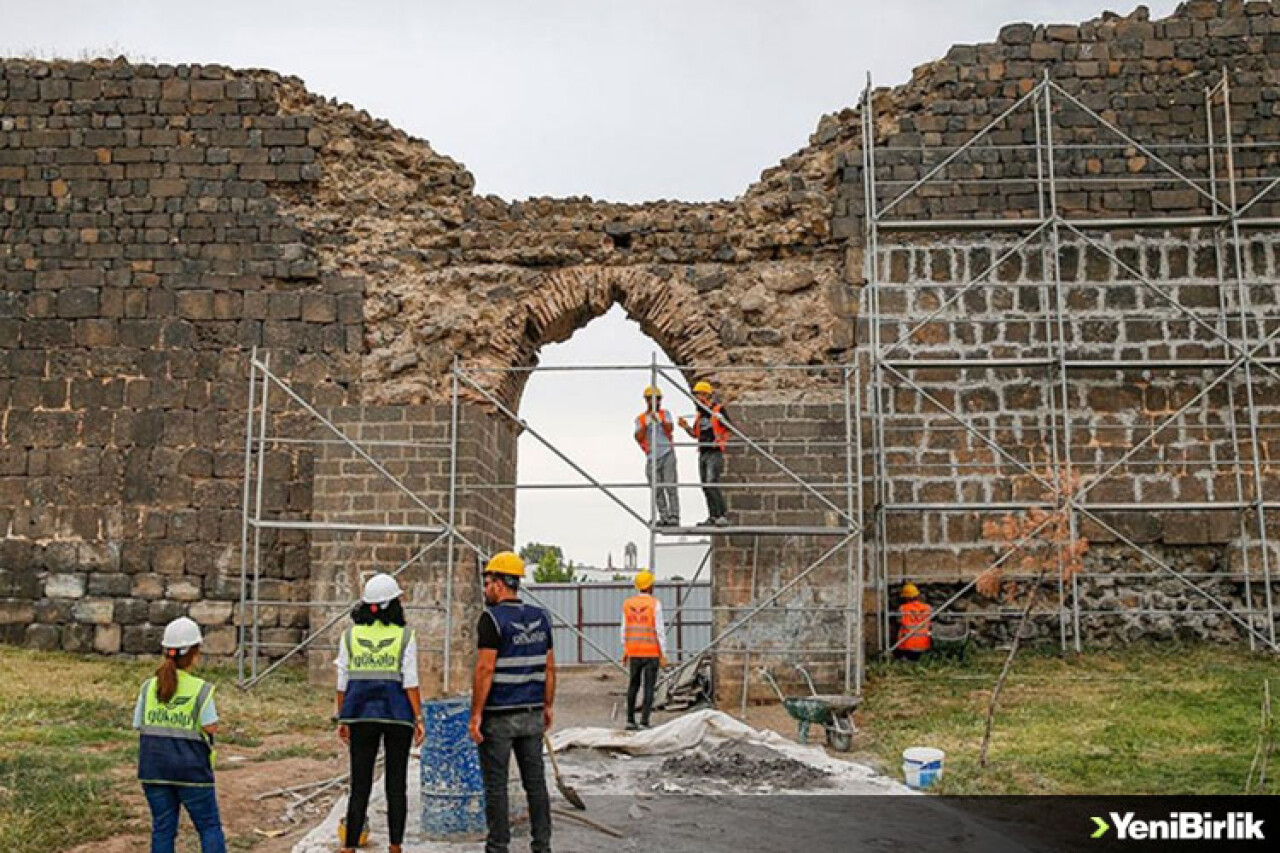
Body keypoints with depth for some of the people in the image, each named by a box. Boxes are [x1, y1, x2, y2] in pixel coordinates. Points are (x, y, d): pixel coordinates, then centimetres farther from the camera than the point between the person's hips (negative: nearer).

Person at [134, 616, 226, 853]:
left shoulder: (148, 687, 1)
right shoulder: (201, 689, -11)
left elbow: (139, 727, 2)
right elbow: (211, 728, -12)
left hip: (155, 767, 4)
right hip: (192, 768, -3)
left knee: (162, 827, 12)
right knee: (209, 825, 8)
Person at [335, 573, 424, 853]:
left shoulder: (349, 635, 1)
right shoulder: (405, 636, -5)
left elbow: (343, 683, 2)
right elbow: (410, 682, -9)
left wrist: (342, 720, 9)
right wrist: (419, 719, -4)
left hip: (361, 716, 2)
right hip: (397, 714, -2)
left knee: (359, 785, 7)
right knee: (396, 785, 9)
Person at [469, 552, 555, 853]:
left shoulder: (492, 618, -13)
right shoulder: (541, 617, 7)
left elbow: (485, 670, -17)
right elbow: (549, 668, 10)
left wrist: (476, 714, -13)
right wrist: (547, 705, 17)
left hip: (498, 715, -6)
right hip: (532, 714, 6)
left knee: (496, 785, 4)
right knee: (535, 781, 11)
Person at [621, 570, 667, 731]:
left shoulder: (627, 604, 3)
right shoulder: (655, 604, -10)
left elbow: (624, 630, 6)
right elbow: (660, 630, -12)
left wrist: (624, 651, 15)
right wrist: (663, 655, -8)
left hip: (634, 652, 4)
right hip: (652, 652, -4)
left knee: (633, 685, 16)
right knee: (649, 687, 0)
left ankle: (630, 720, 18)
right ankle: (644, 722, -3)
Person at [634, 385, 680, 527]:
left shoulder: (664, 414, 7)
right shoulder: (640, 419, 8)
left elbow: (669, 429, -11)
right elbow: (638, 438, -6)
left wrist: (660, 420, -28)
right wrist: (646, 424, -17)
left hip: (667, 454, -2)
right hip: (652, 458, 2)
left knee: (670, 486, -10)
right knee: (657, 490, 3)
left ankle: (674, 517, -13)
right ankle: (664, 517, 9)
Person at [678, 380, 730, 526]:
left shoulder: (718, 410, -5)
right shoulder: (699, 414, 16)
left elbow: (729, 428, -5)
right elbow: (695, 434, 20)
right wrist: (686, 427, 3)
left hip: (715, 452, -8)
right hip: (703, 453, 8)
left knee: (711, 484, -17)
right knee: (705, 486, 7)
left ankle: (724, 514, -13)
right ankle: (713, 517, 13)